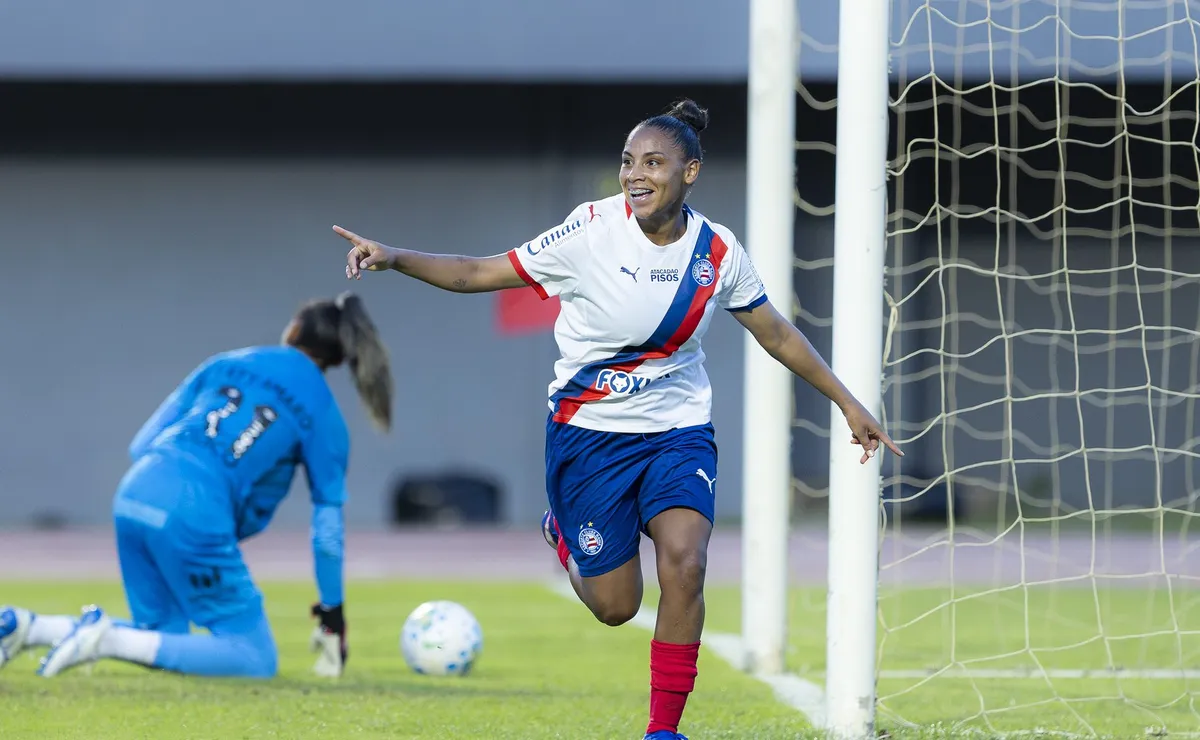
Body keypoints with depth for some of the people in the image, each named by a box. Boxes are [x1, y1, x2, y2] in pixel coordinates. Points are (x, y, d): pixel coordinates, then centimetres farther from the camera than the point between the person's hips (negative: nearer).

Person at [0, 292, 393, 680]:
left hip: (133, 495, 6)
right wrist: (332, 614, 19)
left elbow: (142, 444, 17)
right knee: (255, 659, 3)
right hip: (195, 515, -6)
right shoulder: (321, 413, 8)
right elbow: (328, 528, 10)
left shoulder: (224, 363, 20)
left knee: (166, 642, 22)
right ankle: (109, 639, -12)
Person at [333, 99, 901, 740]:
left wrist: (848, 404, 13)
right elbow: (480, 273, -11)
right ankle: (563, 536, 39)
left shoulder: (717, 251, -6)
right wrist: (394, 258, -25)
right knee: (615, 605, 3)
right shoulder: (594, 230, -14)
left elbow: (776, 334, 9)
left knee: (683, 562, -23)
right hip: (589, 432, -1)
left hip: (678, 431, 1)